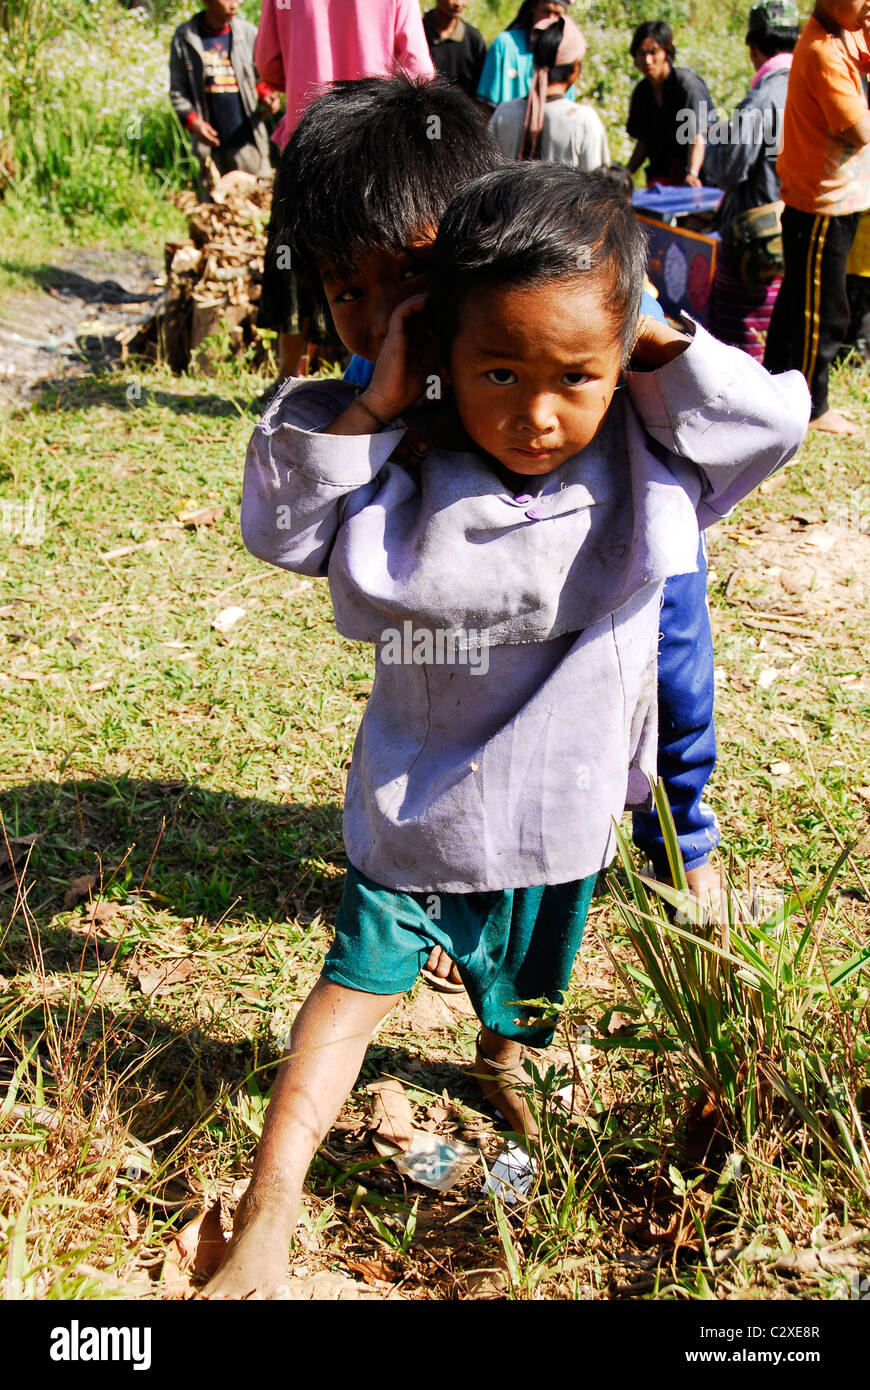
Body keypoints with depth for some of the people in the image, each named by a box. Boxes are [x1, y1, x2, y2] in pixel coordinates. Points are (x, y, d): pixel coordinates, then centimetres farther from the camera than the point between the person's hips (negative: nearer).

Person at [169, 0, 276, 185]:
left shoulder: (248, 32, 5)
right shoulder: (184, 37, 3)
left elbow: (262, 78, 15)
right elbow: (177, 91, 5)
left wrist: (265, 94, -8)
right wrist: (192, 121, -11)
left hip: (247, 139, 0)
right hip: (211, 142, 0)